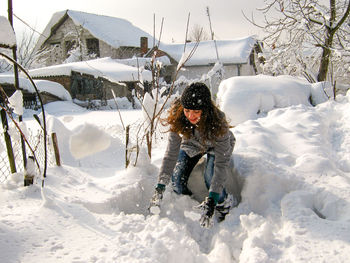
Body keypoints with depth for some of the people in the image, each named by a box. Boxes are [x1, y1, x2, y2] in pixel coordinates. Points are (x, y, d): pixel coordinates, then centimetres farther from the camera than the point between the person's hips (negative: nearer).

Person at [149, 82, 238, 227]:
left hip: (216, 145, -3)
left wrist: (212, 199, -46)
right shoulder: (178, 118, -32)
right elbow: (171, 153, -29)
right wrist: (160, 186, -37)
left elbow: (221, 162, -39)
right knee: (177, 180, -12)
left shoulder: (218, 122, -39)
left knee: (211, 178, -27)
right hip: (192, 144, 3)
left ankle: (225, 205, 3)